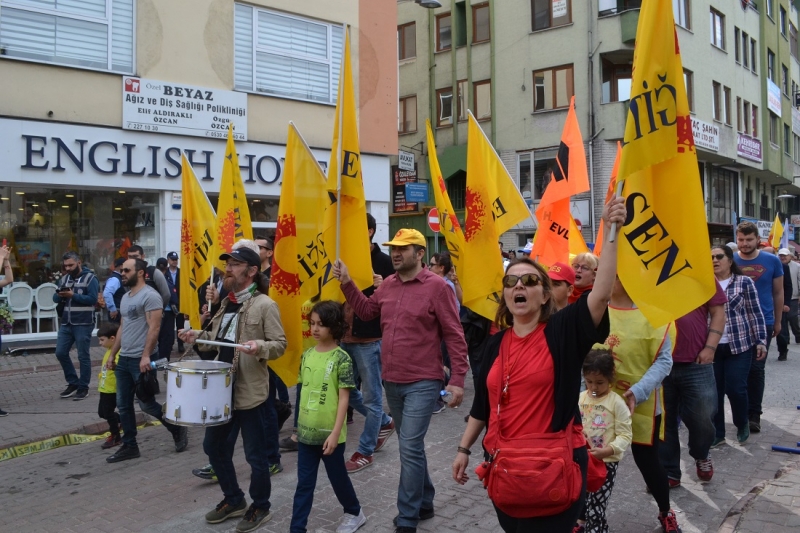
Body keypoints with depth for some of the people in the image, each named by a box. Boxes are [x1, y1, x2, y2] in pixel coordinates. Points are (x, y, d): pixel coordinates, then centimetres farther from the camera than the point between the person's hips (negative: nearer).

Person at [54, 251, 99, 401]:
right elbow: (55, 299, 11)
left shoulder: (90, 278, -6)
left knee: (83, 356, 1)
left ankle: (83, 387, 11)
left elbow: (92, 299, -15)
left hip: (83, 324, -6)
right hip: (66, 323, 7)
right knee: (60, 353, 6)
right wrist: (59, 295, -12)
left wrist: (73, 295, -20)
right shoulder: (64, 278, 14)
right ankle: (73, 383, 22)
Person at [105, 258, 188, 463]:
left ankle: (177, 429, 17)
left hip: (140, 360, -9)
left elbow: (154, 328, -20)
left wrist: (146, 356, -25)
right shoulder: (125, 297, 15)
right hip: (123, 359, 9)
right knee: (123, 405, 9)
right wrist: (112, 354, 18)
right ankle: (129, 446, 18)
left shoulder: (150, 295, -13)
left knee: (147, 404, -3)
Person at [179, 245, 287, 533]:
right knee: (213, 446, 16)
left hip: (250, 391, -8)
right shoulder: (225, 302, 11)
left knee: (255, 454, 5)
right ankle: (233, 499, 35)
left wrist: (259, 346, -32)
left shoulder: (264, 305, -12)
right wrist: (198, 335, 5)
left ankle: (260, 507, 25)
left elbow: (280, 344, -13)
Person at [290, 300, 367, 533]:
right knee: (304, 483, 9)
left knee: (338, 478, 14)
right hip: (306, 431, 4)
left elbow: (344, 398, -14)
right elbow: (304, 391, 12)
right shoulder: (307, 355, 3)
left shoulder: (341, 358, -13)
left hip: (329, 433, -4)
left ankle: (354, 513, 38)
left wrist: (335, 433, -17)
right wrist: (299, 425, 13)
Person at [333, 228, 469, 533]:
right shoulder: (388, 284, 7)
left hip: (422, 383, -7)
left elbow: (454, 336, -11)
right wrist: (346, 283, 7)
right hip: (391, 381, 7)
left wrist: (458, 379, -15)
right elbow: (367, 311, 18)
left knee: (410, 448, -7)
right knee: (411, 447, 18)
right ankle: (424, 503, 35)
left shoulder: (436, 286, -11)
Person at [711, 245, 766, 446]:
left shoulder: (745, 282, -1)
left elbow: (755, 314, -1)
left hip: (739, 345, -2)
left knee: (735, 388, -3)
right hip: (711, 346, 2)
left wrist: (761, 341, -5)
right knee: (714, 391, 3)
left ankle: (742, 424, 25)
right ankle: (717, 433, 16)